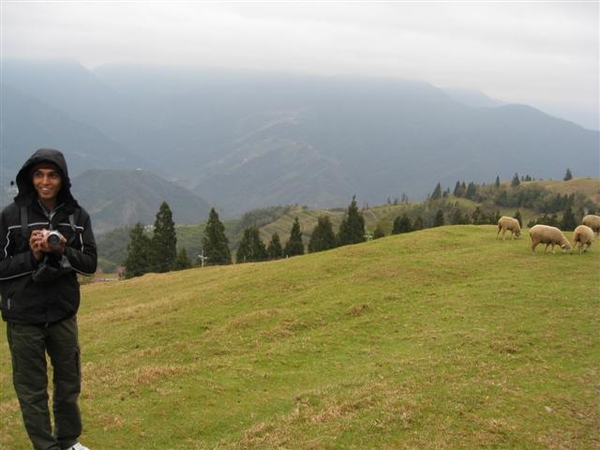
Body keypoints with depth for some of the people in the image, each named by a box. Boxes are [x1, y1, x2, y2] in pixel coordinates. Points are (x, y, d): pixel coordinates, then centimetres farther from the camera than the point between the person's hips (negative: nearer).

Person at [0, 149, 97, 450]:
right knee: (32, 389, 4)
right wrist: (32, 256, -20)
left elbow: (90, 264, 1)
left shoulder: (77, 216, 1)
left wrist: (63, 251, -16)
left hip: (63, 314, 3)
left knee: (69, 382, 14)